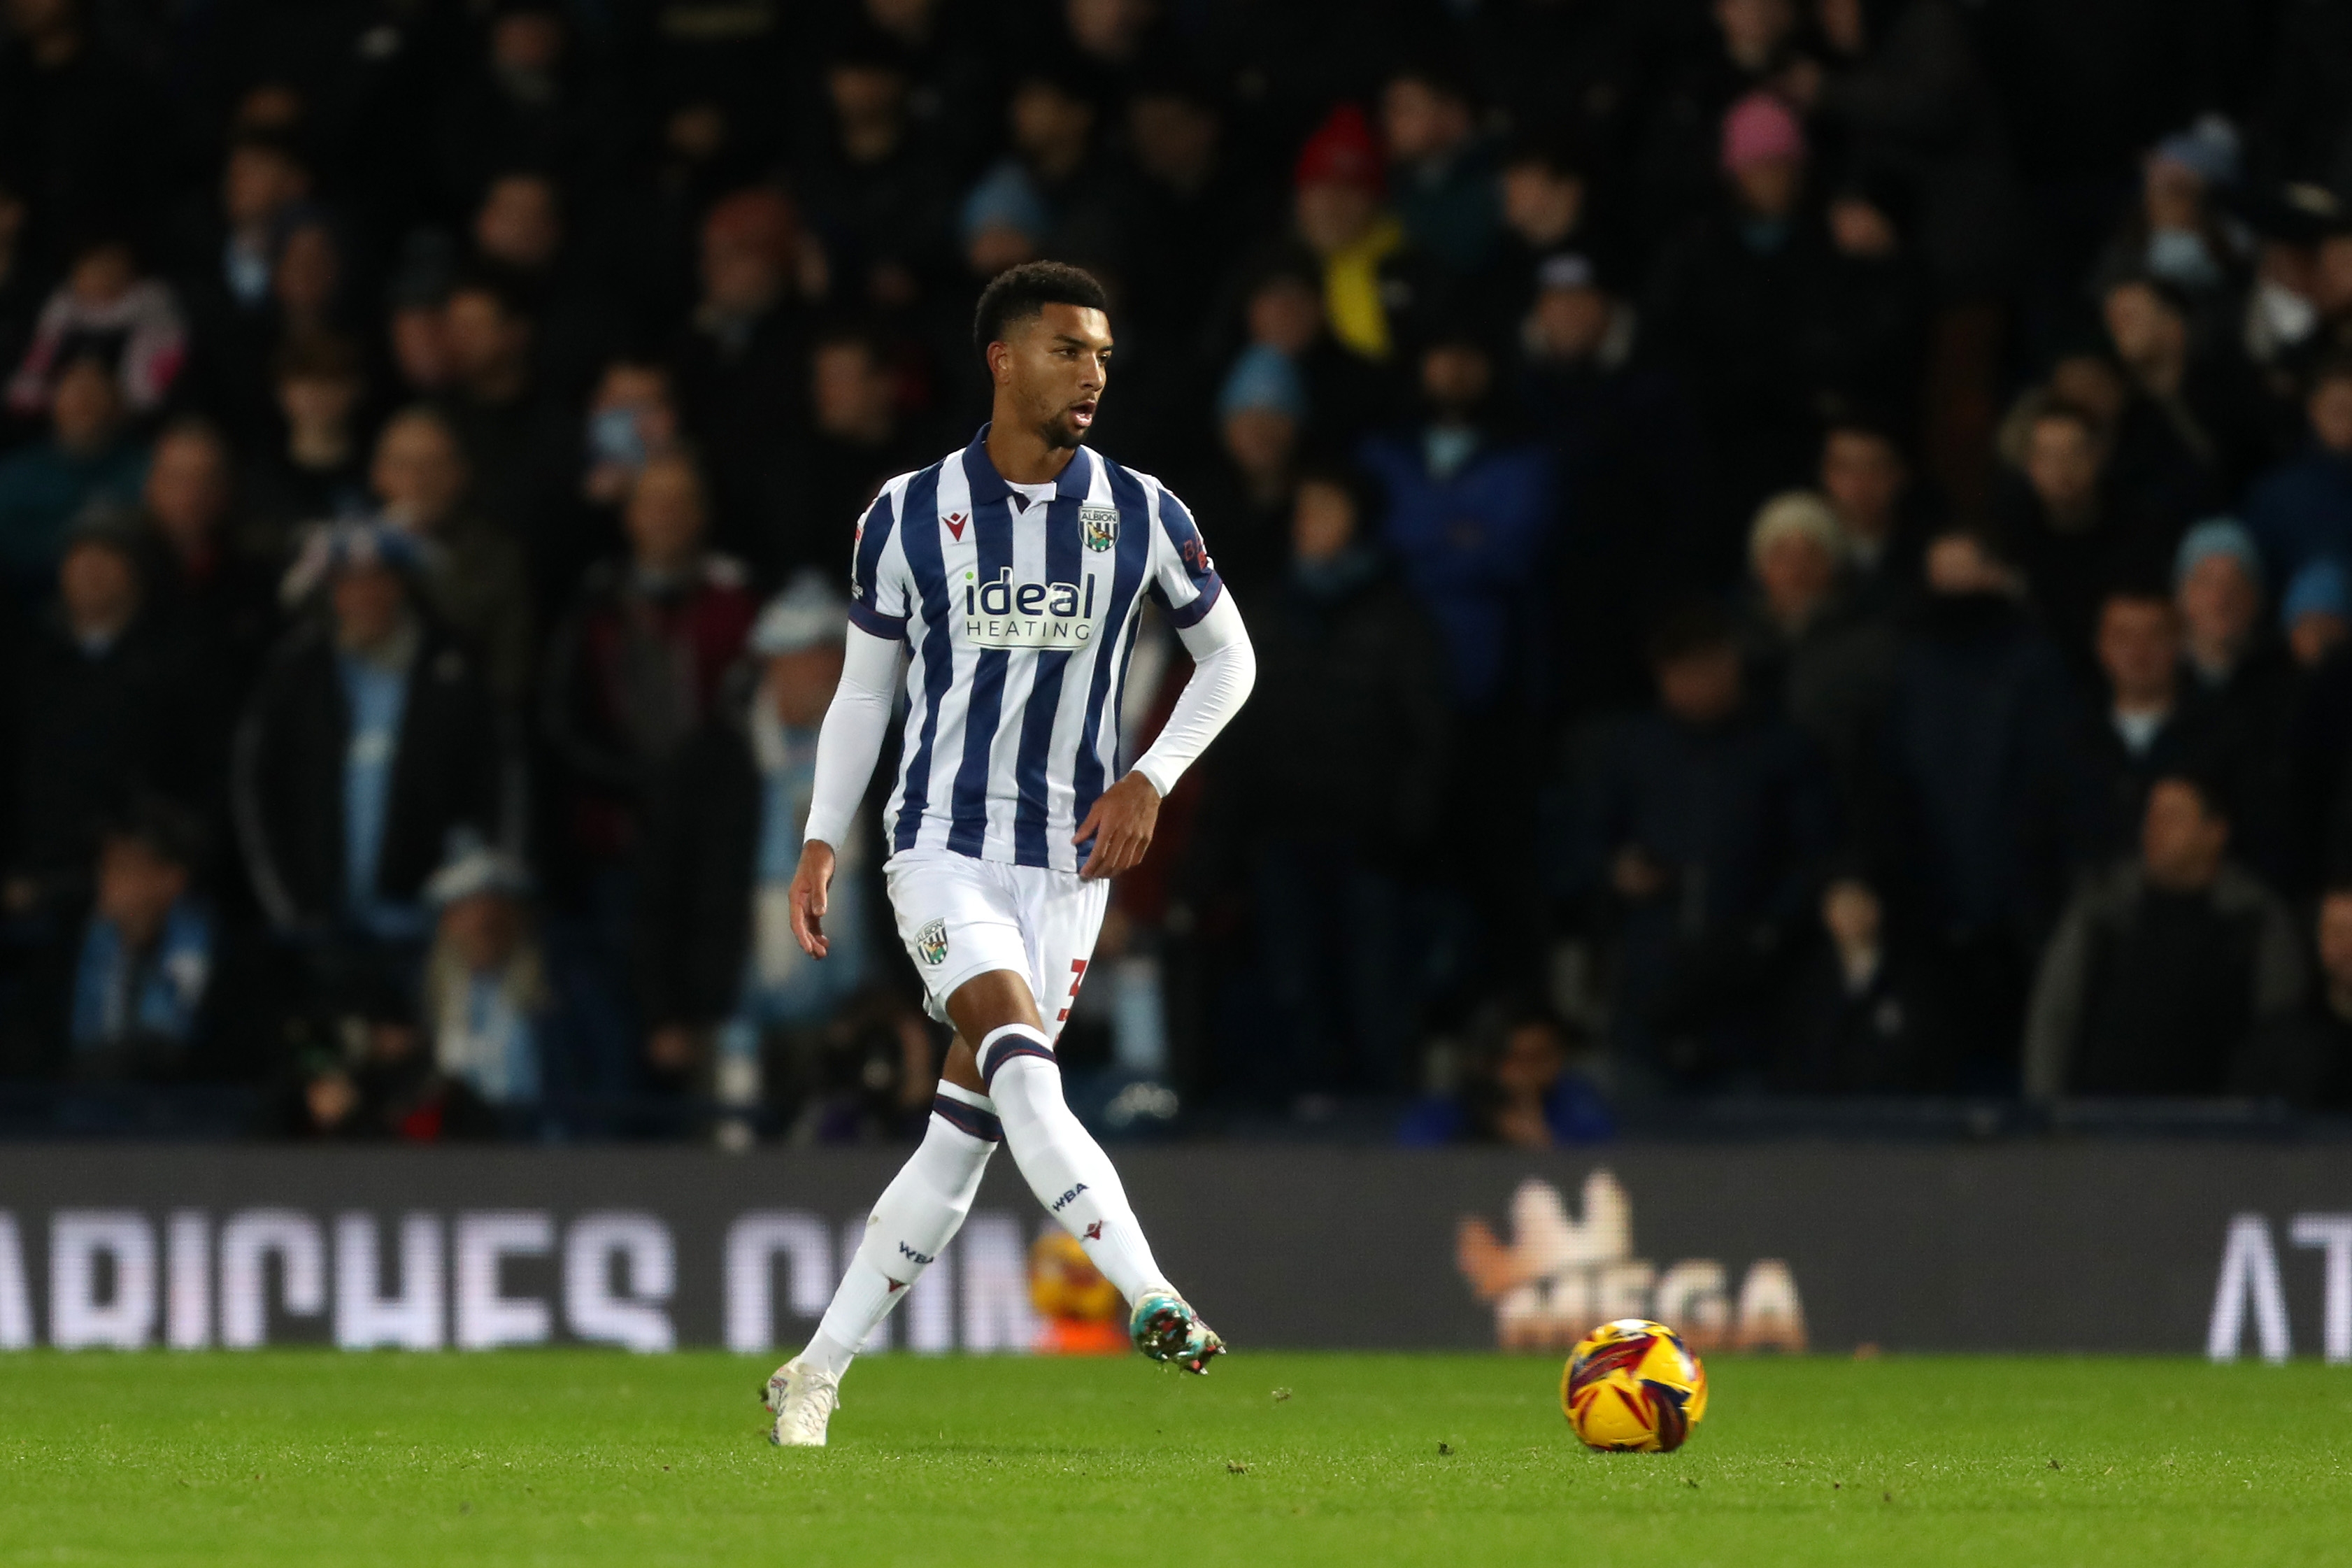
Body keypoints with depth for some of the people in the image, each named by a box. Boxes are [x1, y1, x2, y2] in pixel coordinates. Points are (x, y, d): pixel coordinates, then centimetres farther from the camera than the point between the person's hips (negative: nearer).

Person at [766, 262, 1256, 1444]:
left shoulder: (1141, 515, 1)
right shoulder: (909, 515, 0)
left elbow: (1228, 656, 13)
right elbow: (864, 684, 10)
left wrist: (1149, 780, -1)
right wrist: (821, 843, 3)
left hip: (1068, 861, 2)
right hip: (942, 848, -2)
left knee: (964, 1135, 1)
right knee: (1025, 1071, -26)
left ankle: (816, 1376, 11)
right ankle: (1146, 1298, -34)